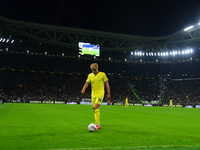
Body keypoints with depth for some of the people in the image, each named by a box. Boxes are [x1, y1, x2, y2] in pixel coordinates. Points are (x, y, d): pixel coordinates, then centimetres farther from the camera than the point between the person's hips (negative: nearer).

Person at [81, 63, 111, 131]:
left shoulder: (102, 74, -1)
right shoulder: (90, 75, 10)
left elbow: (106, 84, 2)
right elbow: (87, 83, 2)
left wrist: (108, 94, 0)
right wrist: (83, 89, -19)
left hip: (100, 93, -5)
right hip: (93, 94, 5)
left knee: (96, 108, -20)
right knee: (95, 109, 8)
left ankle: (97, 124, -16)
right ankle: (98, 125, 21)